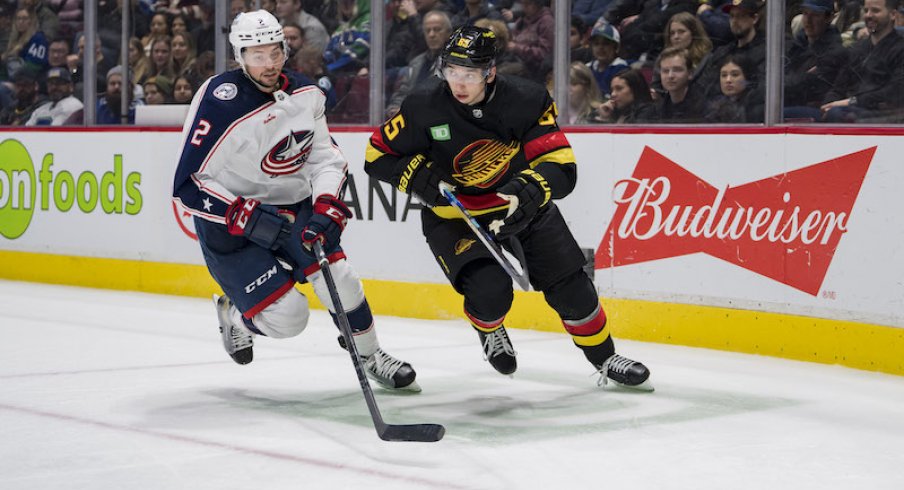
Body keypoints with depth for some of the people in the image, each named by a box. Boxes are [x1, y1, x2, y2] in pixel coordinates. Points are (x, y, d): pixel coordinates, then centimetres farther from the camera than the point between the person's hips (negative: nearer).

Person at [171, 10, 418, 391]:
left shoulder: (304, 94, -4)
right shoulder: (221, 102, -24)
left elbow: (326, 158, 3)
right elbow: (188, 187, -23)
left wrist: (327, 207, -17)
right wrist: (250, 218, -31)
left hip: (290, 207, 5)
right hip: (230, 226, -5)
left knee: (338, 279, -11)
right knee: (286, 317, -12)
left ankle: (371, 356, 14)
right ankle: (234, 313, 22)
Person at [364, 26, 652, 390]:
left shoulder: (527, 101, -21)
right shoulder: (425, 111, -20)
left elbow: (562, 168, -23)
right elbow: (378, 155, -7)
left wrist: (525, 193, -43)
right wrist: (421, 177, -24)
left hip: (522, 206, 2)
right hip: (454, 217, -2)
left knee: (570, 288, 0)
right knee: (490, 291, -24)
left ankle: (605, 359, 25)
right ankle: (489, 331, 14)